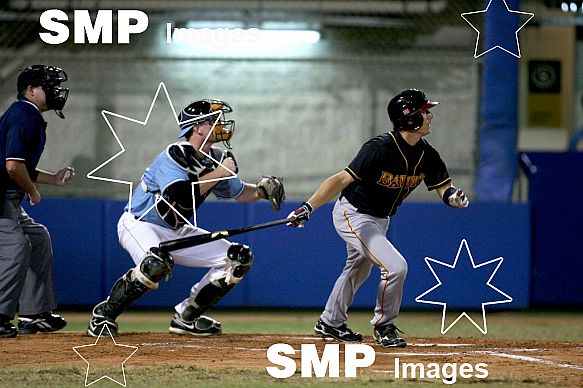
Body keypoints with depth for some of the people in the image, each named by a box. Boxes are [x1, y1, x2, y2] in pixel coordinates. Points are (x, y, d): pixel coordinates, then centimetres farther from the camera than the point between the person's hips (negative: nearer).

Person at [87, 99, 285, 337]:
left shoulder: (216, 159, 2)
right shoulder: (174, 156, -22)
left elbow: (238, 192, 17)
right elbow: (180, 200, -35)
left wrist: (261, 190, -4)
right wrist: (216, 174, -28)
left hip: (177, 232, 8)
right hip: (139, 225, -8)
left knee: (239, 259, -1)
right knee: (156, 264, -40)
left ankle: (186, 317, 9)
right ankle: (104, 314, -19)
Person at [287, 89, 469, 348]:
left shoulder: (426, 155, -9)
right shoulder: (381, 148, -31)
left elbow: (443, 188, -7)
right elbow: (343, 179, -33)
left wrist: (453, 197, -33)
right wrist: (308, 207, -42)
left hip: (380, 219, 9)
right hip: (353, 216, -9)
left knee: (358, 270, 26)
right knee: (395, 266, -20)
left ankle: (329, 323, 46)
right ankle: (384, 327, 1)